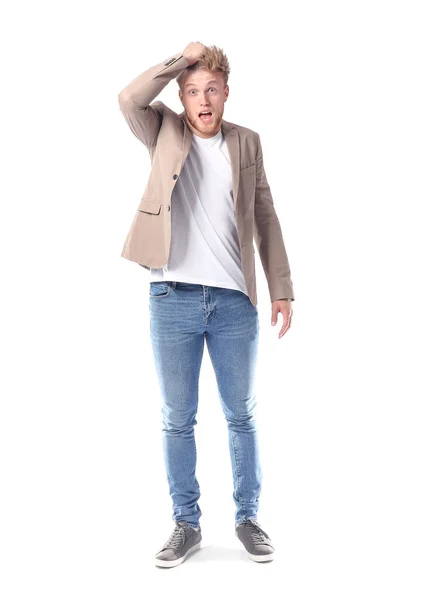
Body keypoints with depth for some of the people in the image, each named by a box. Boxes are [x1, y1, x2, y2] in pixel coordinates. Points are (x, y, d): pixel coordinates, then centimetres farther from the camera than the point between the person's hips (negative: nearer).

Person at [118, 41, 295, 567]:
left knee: (241, 416, 10)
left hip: (234, 301, 1)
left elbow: (265, 218, 9)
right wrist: (182, 58, -8)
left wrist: (282, 288, 4)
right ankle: (186, 524, 23)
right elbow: (129, 99, -15)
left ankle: (248, 519, 26)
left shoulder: (247, 143, 9)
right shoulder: (165, 133, 6)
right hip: (172, 300, -1)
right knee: (177, 420, 7)